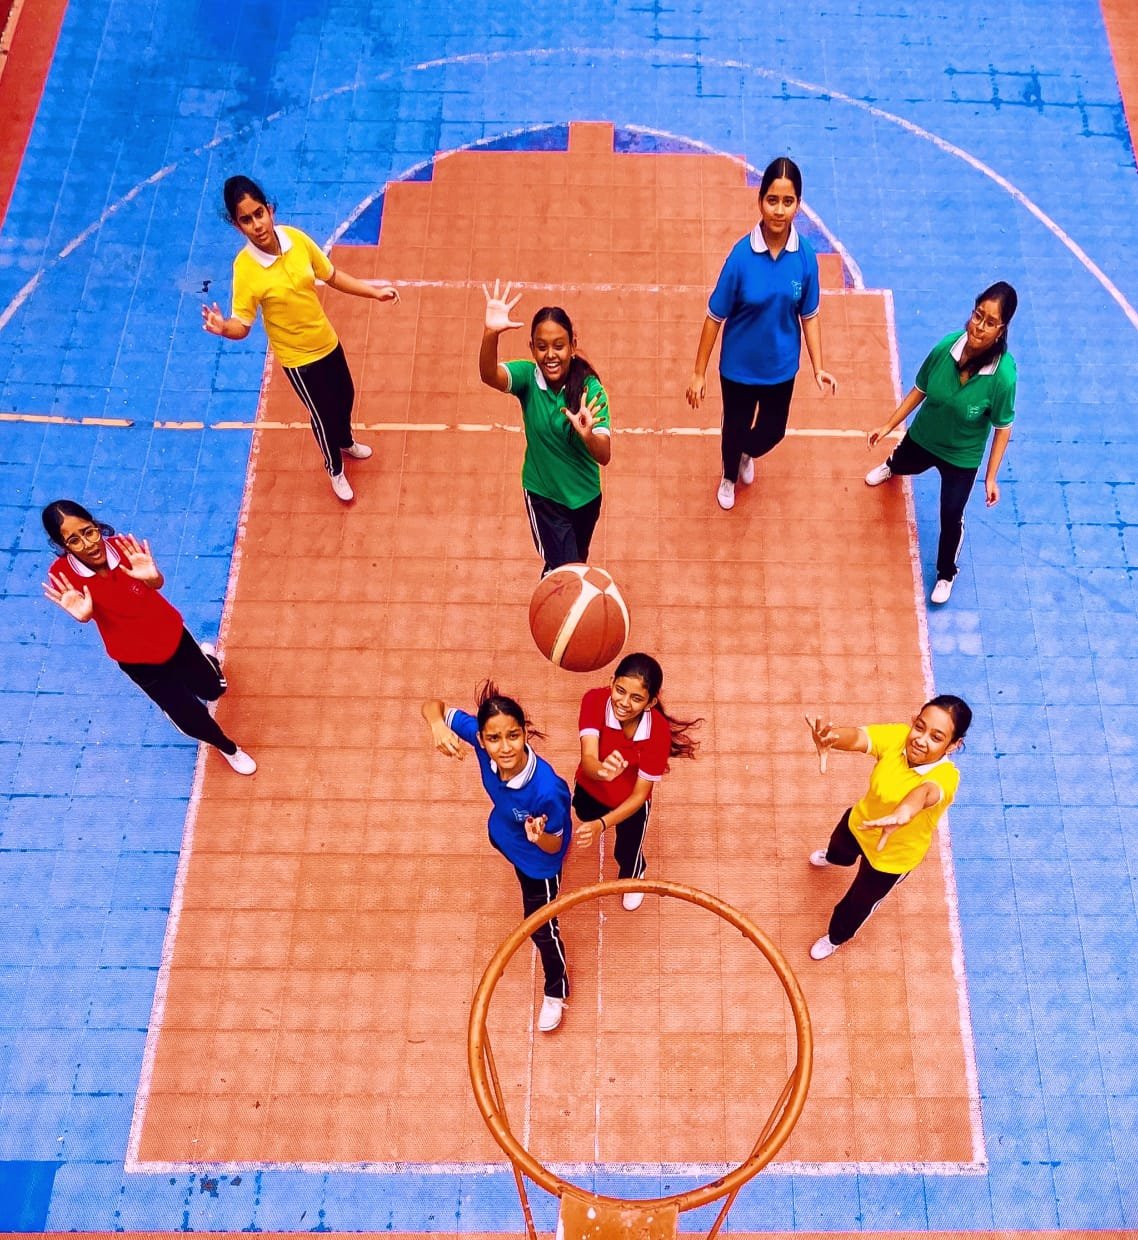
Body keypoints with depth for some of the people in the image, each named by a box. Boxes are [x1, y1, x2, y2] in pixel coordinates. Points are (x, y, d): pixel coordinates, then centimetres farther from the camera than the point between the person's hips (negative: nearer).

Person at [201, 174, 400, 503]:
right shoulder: (245, 268, -28)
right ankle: (336, 471, 44)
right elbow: (242, 326, -23)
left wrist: (373, 292, 0)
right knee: (323, 414, 14)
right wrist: (222, 328, -45)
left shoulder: (296, 238, -15)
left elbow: (332, 276, 1)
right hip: (297, 356, -5)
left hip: (327, 340, 5)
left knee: (344, 395, 27)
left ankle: (346, 443, 61)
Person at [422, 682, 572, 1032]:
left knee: (540, 928, 17)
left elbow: (554, 847, -29)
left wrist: (539, 837, -54)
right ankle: (523, 878, 80)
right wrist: (438, 725, -51)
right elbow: (433, 705, -27)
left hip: (538, 858, -5)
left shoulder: (547, 790, -47)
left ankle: (556, 991, 48)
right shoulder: (483, 739, -37)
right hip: (501, 833, 5)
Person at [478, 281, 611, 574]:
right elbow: (488, 375, -41)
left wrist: (587, 435, -49)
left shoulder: (590, 388, -19)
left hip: (585, 495, 2)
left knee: (574, 562, 26)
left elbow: (604, 456, -27)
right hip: (543, 495, -2)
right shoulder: (528, 377, -18)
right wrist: (490, 333, -60)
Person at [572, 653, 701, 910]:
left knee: (626, 855, 20)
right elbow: (588, 759, -44)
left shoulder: (658, 733, -37)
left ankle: (633, 876, 60)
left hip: (629, 801, -2)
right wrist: (601, 770, -68)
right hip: (590, 788, 2)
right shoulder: (595, 700, -35)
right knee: (586, 818, 35)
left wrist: (601, 824, -43)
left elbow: (640, 794, -31)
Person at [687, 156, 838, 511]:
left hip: (781, 365, 3)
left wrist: (818, 367, -6)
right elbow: (715, 318, -16)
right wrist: (699, 373, -12)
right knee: (735, 427, 20)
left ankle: (748, 454, 60)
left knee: (773, 431, 22)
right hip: (739, 365, -2)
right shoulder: (741, 254, -24)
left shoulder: (805, 255, -15)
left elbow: (809, 316, -3)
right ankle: (729, 476, 54)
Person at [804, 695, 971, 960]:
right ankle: (831, 857, 79)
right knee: (839, 850, 39)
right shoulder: (898, 736, -31)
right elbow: (858, 737, -50)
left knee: (858, 903, 23)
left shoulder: (945, 776, -41)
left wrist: (904, 813, -88)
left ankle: (836, 937, 59)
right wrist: (830, 738, -75)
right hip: (860, 822, 4)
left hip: (893, 856, -4)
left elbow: (925, 792, -65)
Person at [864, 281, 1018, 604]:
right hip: (922, 437, 3)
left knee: (951, 517, 8)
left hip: (962, 457, -3)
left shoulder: (1003, 375, -33)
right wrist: (888, 425, -5)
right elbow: (920, 389, -9)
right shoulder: (947, 346, -27)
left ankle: (946, 574, 39)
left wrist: (991, 477, -16)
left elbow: (1003, 428, -19)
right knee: (902, 465, 35)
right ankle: (889, 466, 76)